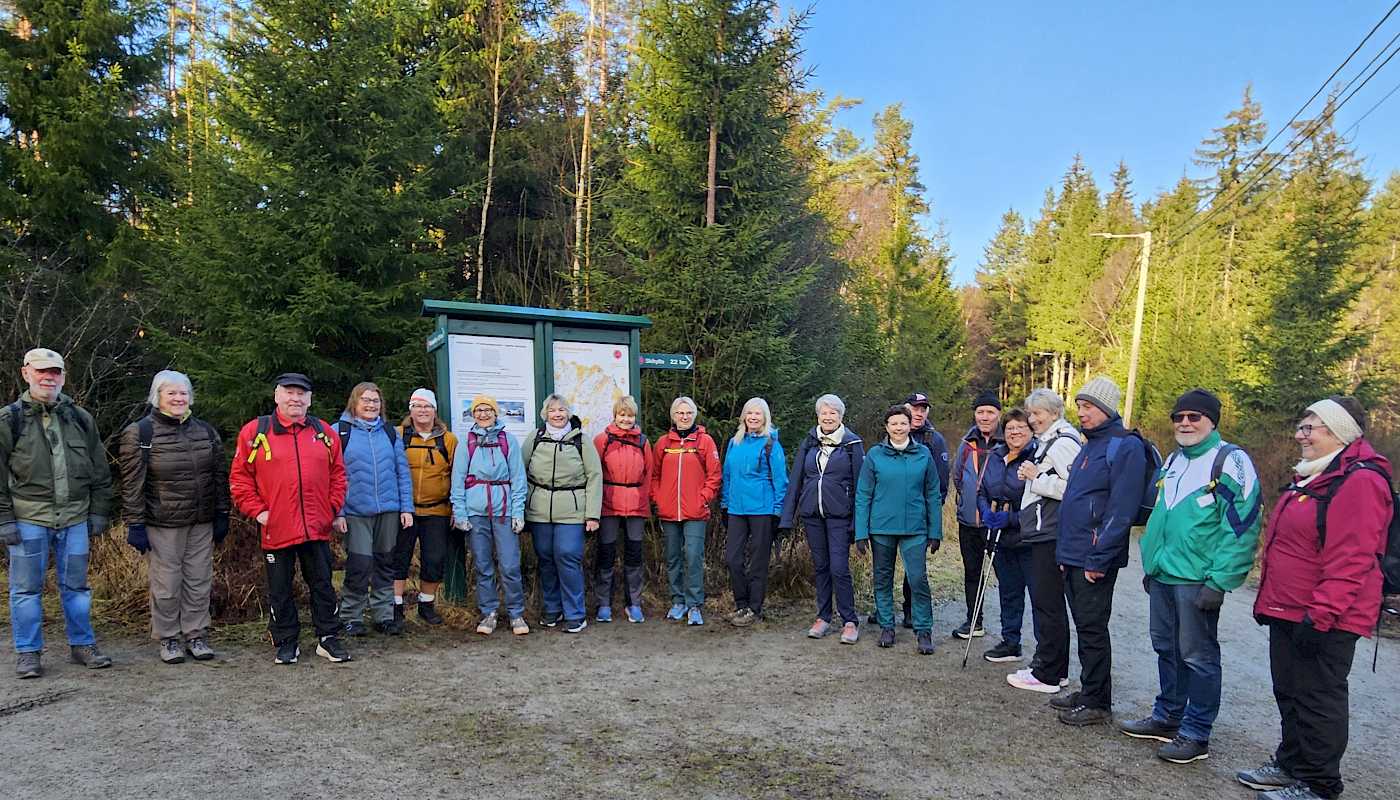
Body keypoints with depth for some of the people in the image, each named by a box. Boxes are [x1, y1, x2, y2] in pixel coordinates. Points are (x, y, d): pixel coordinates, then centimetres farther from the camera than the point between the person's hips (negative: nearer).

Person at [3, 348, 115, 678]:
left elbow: (100, 471, 11)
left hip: (75, 518, 2)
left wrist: (99, 513, 6)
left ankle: (82, 645, 20)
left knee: (76, 586, 10)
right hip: (28, 520, -2)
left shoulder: (80, 418, 8)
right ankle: (28, 653, 17)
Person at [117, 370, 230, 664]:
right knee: (166, 585, 3)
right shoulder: (139, 433, -4)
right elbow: (132, 484, -7)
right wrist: (135, 524, -11)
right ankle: (169, 639, 18)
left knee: (199, 582, 9)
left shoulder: (205, 431, 8)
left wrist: (221, 515, 7)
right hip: (162, 524, -4)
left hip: (201, 522, 4)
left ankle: (196, 635, 21)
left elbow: (220, 476, 10)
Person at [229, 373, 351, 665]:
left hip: (317, 528, 2)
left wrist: (335, 510, 5)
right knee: (280, 590, 10)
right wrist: (257, 510, -6)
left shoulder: (325, 433, 7)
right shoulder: (254, 432, -1)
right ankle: (286, 643, 23)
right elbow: (239, 477, 0)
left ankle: (328, 639, 20)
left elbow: (337, 475, 11)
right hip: (275, 528, -2)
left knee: (322, 585, 10)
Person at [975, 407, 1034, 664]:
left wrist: (1010, 518, -20)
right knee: (1009, 592, 18)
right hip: (1001, 539, 7)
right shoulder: (995, 457, 11)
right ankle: (1010, 643, 31)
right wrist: (987, 512, -3)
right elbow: (982, 492, 16)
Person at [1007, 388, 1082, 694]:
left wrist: (1037, 476, -15)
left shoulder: (1063, 442, -14)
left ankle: (1048, 674, 4)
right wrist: (1031, 477, 12)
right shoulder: (1046, 442, 19)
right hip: (1042, 534, 11)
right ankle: (1053, 668, 25)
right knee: (1048, 602, 16)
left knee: (1047, 603, -5)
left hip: (1052, 535, -11)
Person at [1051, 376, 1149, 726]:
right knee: (1084, 627, 16)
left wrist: (1098, 558, -21)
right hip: (1073, 557, 9)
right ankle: (1088, 691, 27)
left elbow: (1121, 509, -20)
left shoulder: (1125, 447, -13)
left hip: (1095, 560, -9)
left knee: (1092, 629, 0)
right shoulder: (1089, 445, 16)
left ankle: (1097, 703, 12)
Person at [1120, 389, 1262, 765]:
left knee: (1198, 656, 2)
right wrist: (1150, 564, 20)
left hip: (1197, 579, -8)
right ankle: (1167, 717, 31)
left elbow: (1242, 525, -17)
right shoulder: (1172, 461, 15)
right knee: (1166, 648, 17)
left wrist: (1219, 581, -19)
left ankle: (1195, 735, 14)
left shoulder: (1230, 461, -11)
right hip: (1162, 575, 8)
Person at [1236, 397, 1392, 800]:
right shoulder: (1311, 477, 14)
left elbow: (1350, 560, -24)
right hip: (1287, 612, 10)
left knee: (1317, 699, 3)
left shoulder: (1359, 481, -18)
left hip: (1324, 620, -10)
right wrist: (1268, 601, 22)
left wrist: (1319, 615, -25)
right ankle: (1290, 764, 33)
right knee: (1289, 692, 19)